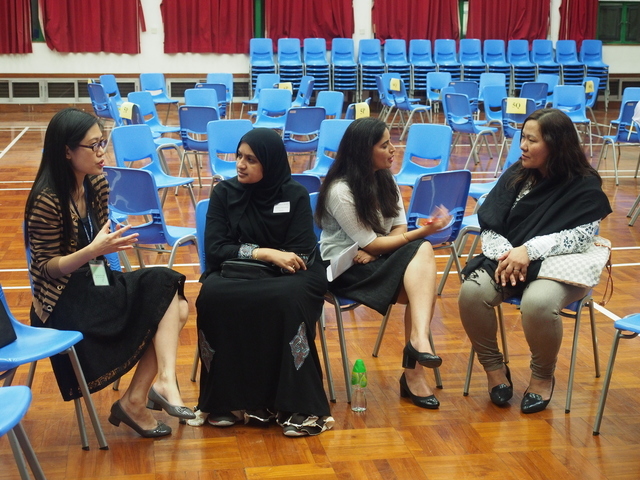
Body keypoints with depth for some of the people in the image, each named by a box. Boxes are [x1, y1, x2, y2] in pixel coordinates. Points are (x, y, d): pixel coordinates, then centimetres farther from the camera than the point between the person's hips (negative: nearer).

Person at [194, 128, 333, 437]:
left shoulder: (295, 195, 2)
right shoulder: (225, 193, 5)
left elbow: (301, 255, -5)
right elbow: (214, 249, -4)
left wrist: (246, 253, -16)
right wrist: (265, 254, -16)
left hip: (283, 278, -1)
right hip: (234, 276, 1)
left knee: (288, 298, -37)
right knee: (212, 296, -34)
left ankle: (299, 407, -32)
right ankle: (228, 400, -24)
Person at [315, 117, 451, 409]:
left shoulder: (385, 179, 7)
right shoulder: (340, 191, -16)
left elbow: (399, 228, 4)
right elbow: (371, 243, -16)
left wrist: (373, 252, -16)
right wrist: (424, 231, -17)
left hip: (376, 262, 6)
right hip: (345, 269, -6)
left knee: (421, 251, -25)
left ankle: (418, 339, -33)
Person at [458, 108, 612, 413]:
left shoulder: (585, 186, -4)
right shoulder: (516, 176, 7)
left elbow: (580, 236, -14)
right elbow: (489, 224, 2)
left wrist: (530, 250, -26)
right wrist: (504, 255, -19)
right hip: (507, 259, 4)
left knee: (538, 302, -37)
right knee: (471, 291, -27)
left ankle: (542, 376, -7)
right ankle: (494, 368, -4)